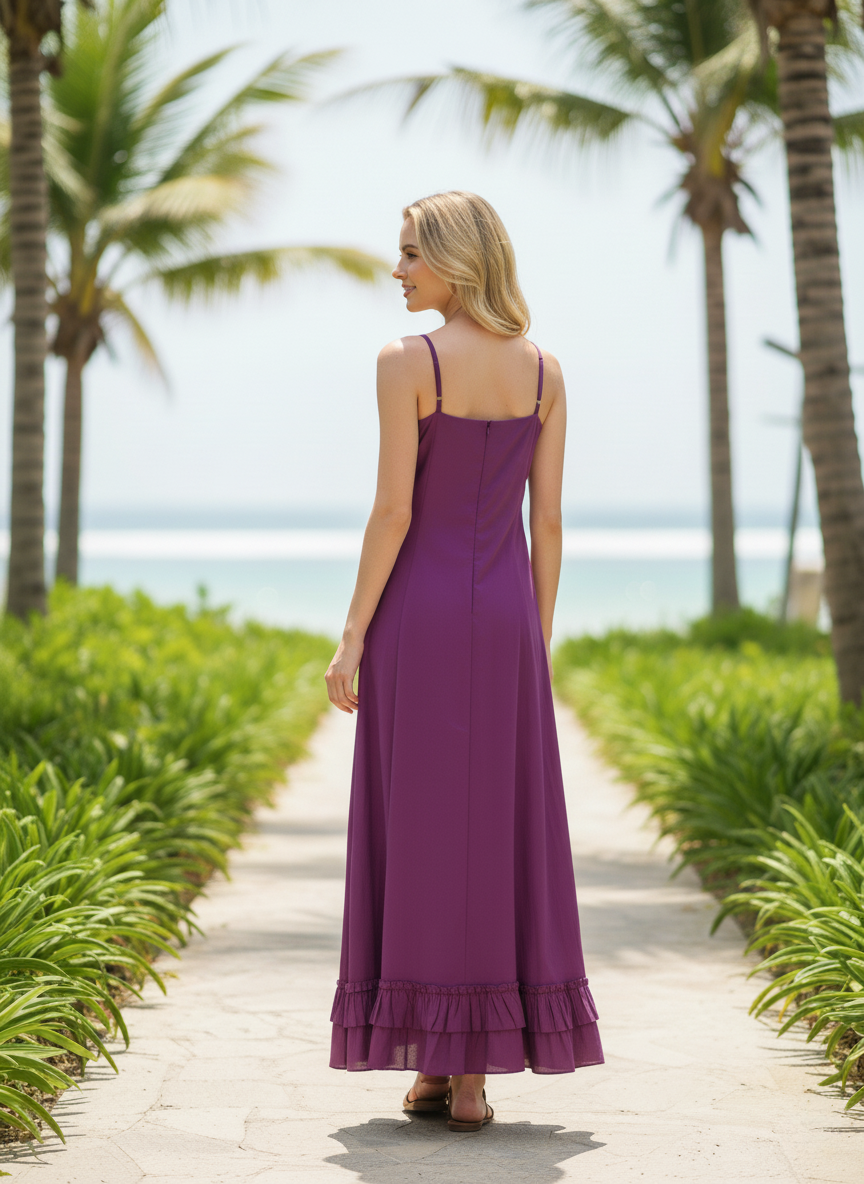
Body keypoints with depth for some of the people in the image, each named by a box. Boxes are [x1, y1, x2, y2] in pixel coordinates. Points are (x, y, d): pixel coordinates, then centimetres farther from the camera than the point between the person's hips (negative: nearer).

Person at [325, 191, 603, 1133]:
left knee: (416, 829, 3)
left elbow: (393, 508, -12)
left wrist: (354, 634, -7)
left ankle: (429, 1061, 4)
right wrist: (539, 647, 10)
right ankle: (475, 1073, 5)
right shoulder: (544, 372, 6)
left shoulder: (407, 362, -8)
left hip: (418, 610, -4)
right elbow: (547, 520, 5)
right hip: (505, 619, 4)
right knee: (501, 832, 6)